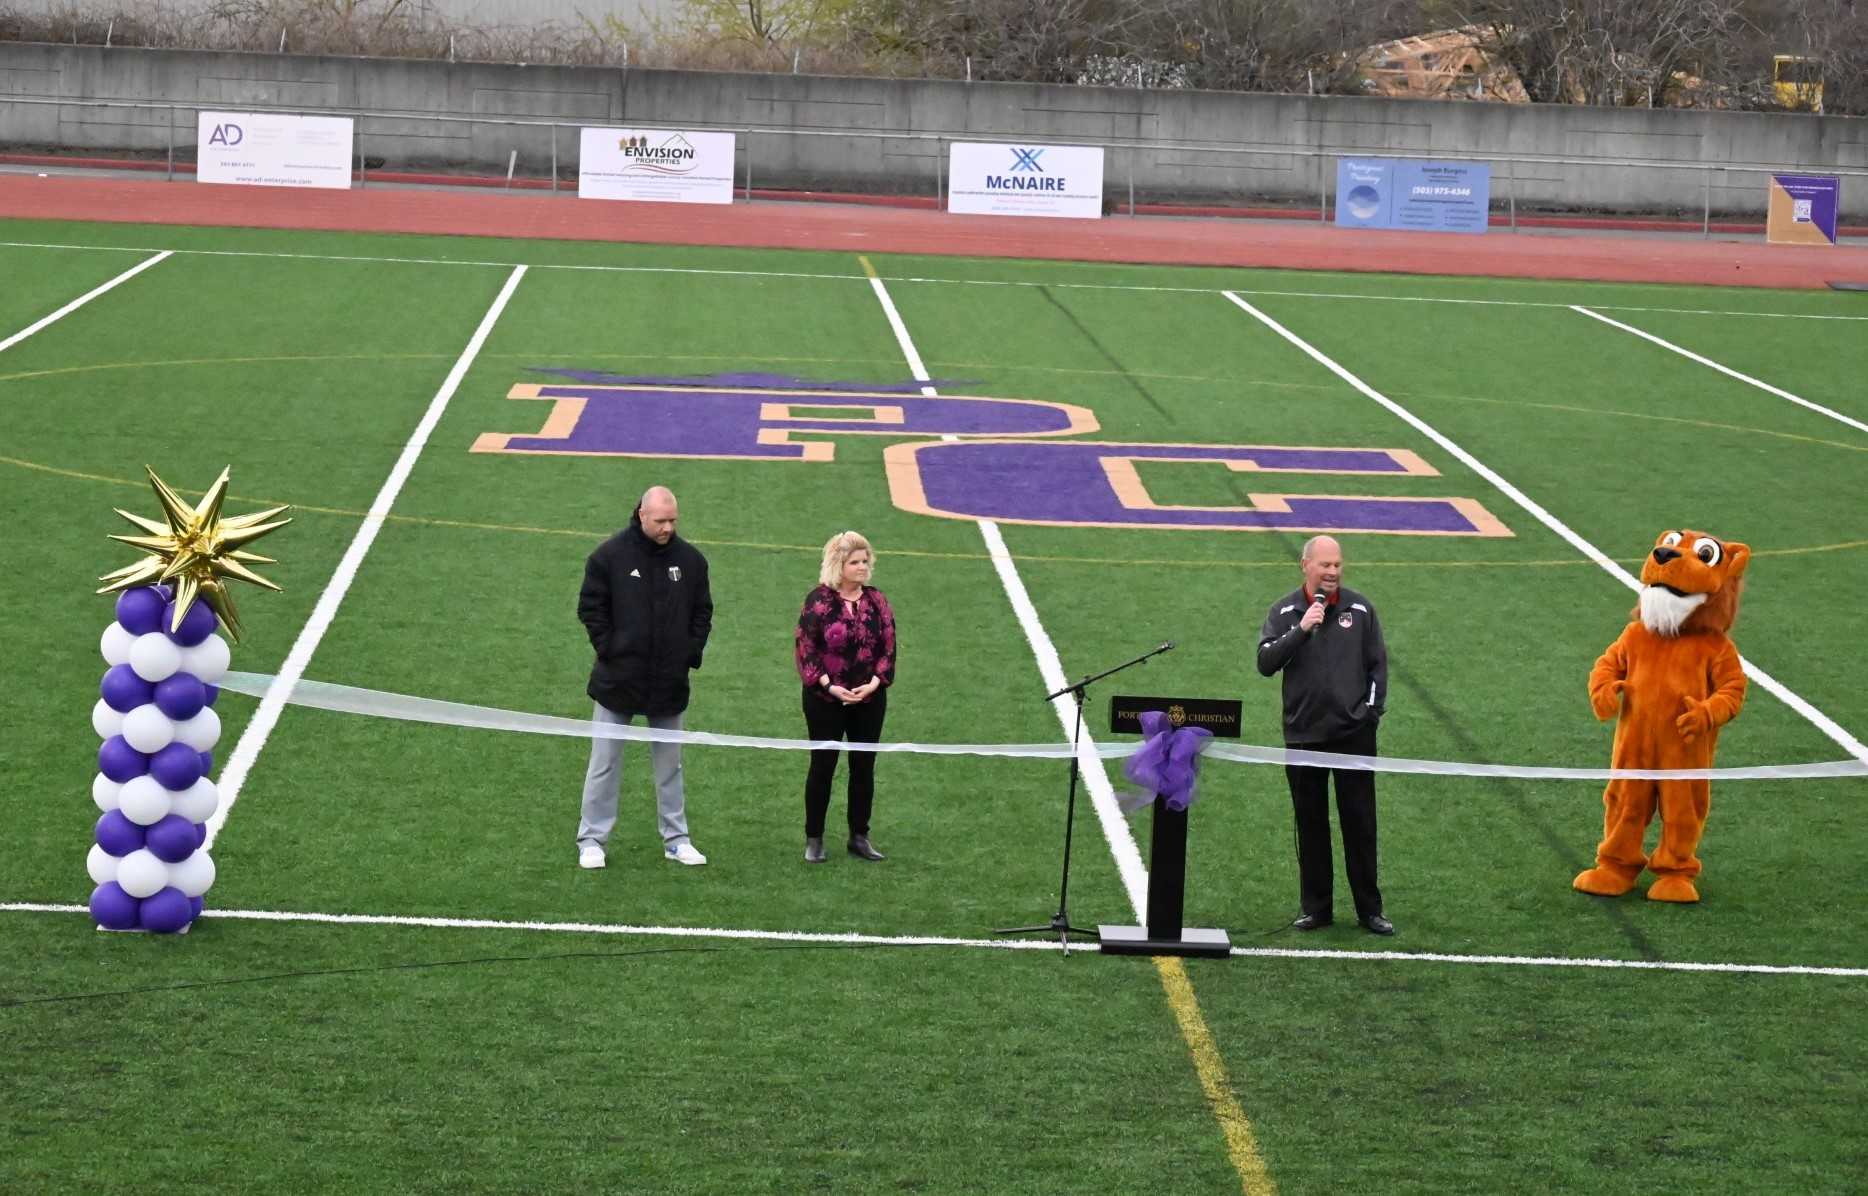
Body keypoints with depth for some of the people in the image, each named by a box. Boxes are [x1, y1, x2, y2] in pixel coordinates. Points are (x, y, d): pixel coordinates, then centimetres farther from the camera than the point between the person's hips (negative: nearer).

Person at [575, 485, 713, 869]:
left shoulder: (690, 559, 1)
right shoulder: (610, 555, -8)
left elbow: (702, 611, 10)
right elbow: (590, 607, -3)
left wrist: (692, 653, 0)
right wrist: (608, 648, -9)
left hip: (670, 682, 3)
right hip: (617, 680, -3)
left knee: (669, 765, 13)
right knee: (605, 764, 3)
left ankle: (676, 840, 21)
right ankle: (591, 840, 9)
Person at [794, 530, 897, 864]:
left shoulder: (876, 601, 3)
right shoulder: (818, 601, -8)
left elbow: (888, 647, 3)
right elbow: (806, 649, -10)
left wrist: (875, 682, -11)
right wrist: (829, 686, -17)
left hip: (869, 698, 4)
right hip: (825, 699, -4)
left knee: (864, 766, 8)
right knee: (822, 765, 4)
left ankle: (859, 837, 18)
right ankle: (814, 839, 13)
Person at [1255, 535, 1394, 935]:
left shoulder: (1360, 608, 3)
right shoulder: (1285, 612, 2)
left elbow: (1377, 664, 8)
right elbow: (1265, 662, -9)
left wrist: (1372, 708, -1)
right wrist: (1301, 629, -19)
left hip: (1354, 734, 0)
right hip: (1303, 734, 1)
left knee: (1360, 823, 2)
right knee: (1311, 824, 7)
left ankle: (1369, 909, 9)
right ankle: (1316, 908, 15)